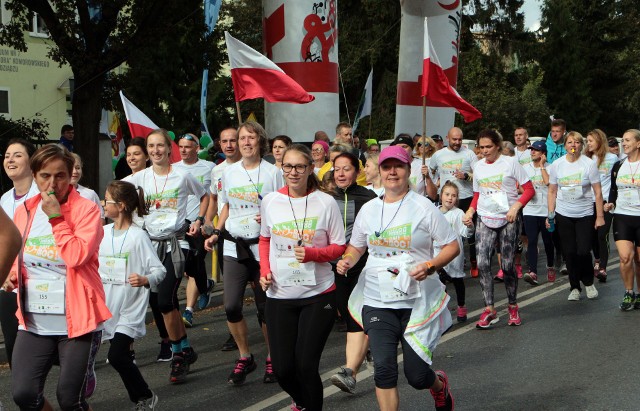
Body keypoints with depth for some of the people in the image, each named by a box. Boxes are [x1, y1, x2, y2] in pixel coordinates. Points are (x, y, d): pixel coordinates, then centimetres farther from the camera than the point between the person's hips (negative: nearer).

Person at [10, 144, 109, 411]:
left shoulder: (86, 209, -8)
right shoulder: (24, 210, 7)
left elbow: (78, 256, -23)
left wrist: (56, 217, -19)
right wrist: (12, 274, 3)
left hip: (76, 320, -4)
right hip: (33, 321, 5)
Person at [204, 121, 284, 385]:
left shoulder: (273, 172, -2)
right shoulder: (229, 172, 9)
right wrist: (216, 233, 10)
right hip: (234, 247, 3)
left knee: (265, 307, 4)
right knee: (231, 306, -5)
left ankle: (272, 358, 22)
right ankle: (245, 358, 15)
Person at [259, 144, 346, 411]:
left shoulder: (325, 203, -7)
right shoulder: (270, 201, 2)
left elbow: (339, 247, -2)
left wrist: (312, 253, -20)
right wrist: (264, 271, 0)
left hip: (318, 294, -3)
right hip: (279, 295, 3)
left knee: (306, 365, -5)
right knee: (282, 367, 6)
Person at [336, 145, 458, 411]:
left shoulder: (423, 207, -4)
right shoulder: (368, 209, 7)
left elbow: (453, 246, -2)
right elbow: (355, 247, 18)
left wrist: (430, 266, -20)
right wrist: (346, 262, -4)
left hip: (418, 302, -2)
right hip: (378, 302, 3)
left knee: (417, 375, 2)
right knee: (384, 369, -13)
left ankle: (439, 385, 40)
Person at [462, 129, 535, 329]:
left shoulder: (510, 162, -3)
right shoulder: (478, 166, 9)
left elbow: (529, 189, -4)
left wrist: (515, 207, -19)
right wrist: (470, 211, -1)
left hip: (508, 220, -3)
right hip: (485, 220, 3)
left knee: (508, 265, 0)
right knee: (482, 263, -12)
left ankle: (513, 307, 19)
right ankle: (489, 309, -7)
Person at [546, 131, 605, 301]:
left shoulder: (589, 164, -5)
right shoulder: (556, 165, 2)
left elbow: (598, 192, -4)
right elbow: (552, 192, 8)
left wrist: (600, 216, -7)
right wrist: (550, 214, 3)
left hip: (585, 215, -2)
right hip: (563, 215, 2)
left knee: (583, 252, -8)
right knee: (569, 253, 5)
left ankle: (588, 282, 18)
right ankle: (575, 287, 18)